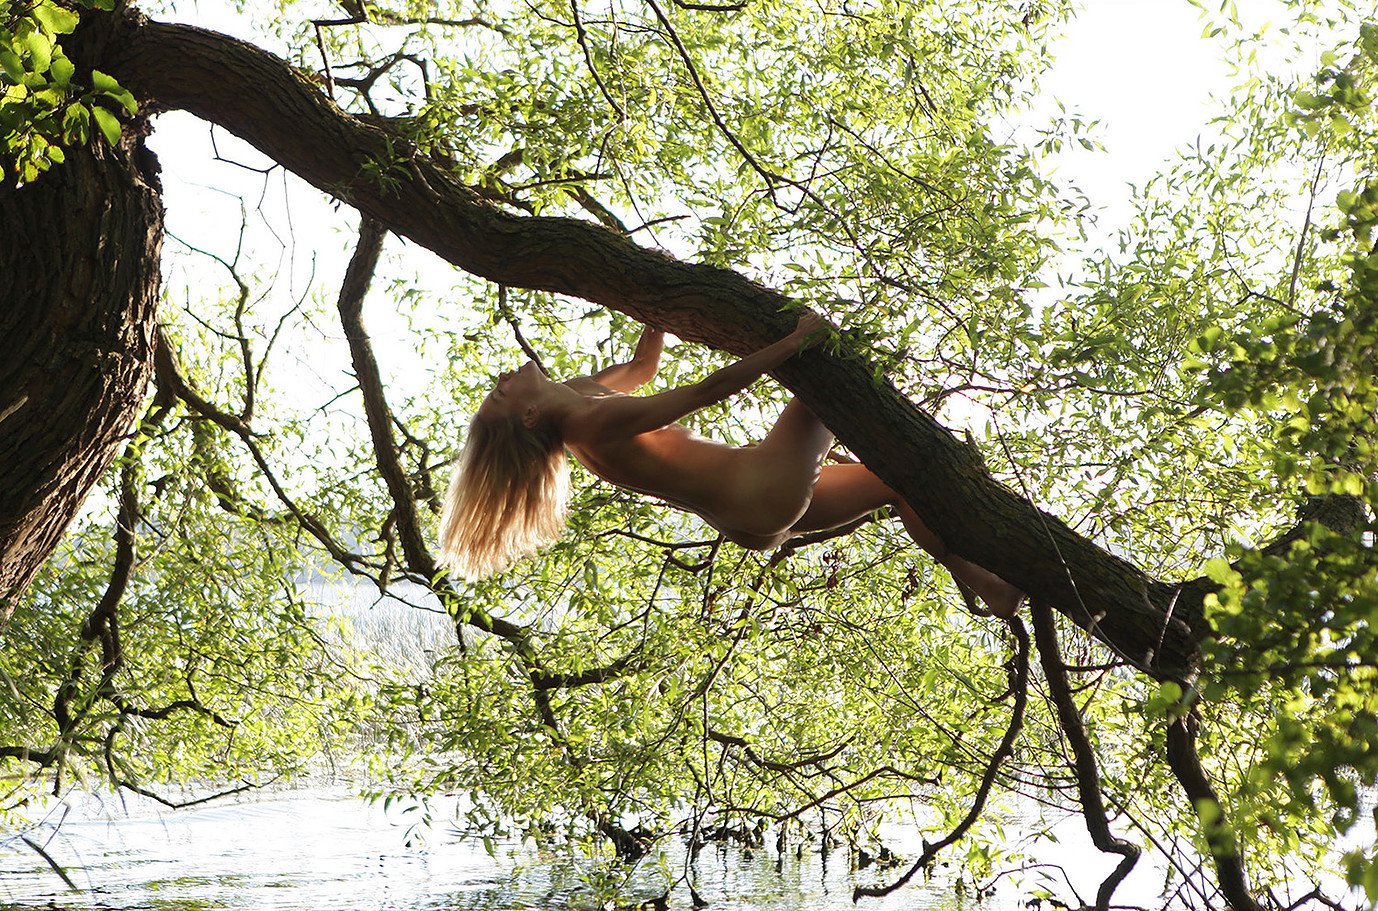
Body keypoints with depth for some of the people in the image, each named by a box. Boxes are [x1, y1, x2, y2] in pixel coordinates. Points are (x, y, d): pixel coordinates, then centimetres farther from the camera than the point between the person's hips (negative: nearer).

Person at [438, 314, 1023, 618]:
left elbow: (642, 366, 21)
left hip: (759, 512, 10)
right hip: (765, 497, -10)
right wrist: (791, 343, -25)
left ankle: (983, 584, 26)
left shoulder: (577, 396, 5)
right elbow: (706, 391, -28)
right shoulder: (597, 422, -23)